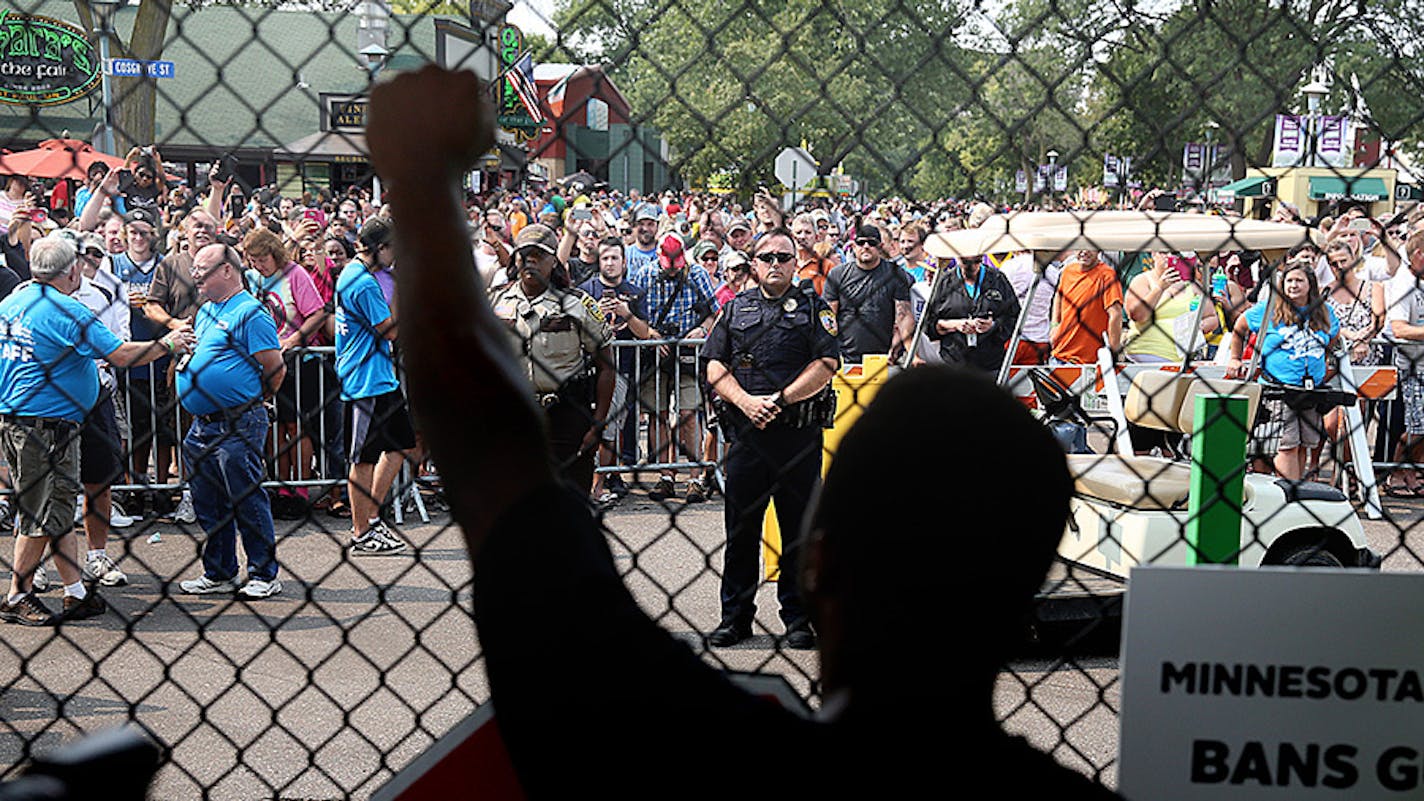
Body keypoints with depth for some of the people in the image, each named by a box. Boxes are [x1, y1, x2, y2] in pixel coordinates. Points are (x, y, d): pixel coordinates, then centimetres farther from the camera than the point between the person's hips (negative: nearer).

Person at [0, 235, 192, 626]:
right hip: (47, 426, -9)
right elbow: (122, 355, -17)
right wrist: (166, 345, -2)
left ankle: (77, 593, 14)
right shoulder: (66, 311, -16)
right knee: (42, 515, 0)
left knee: (57, 507, 12)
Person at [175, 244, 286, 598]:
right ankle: (219, 574, 22)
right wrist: (182, 351, 12)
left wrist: (248, 403, -2)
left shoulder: (251, 312, -10)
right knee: (209, 504, 13)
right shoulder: (206, 311, 18)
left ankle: (264, 575, 5)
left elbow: (275, 370, -12)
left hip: (237, 426, -9)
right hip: (201, 424, 9)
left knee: (247, 501, -4)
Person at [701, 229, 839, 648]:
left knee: (800, 529, 3)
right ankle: (735, 616, 15)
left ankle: (798, 617, 11)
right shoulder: (736, 309, 12)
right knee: (740, 529, 5)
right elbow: (715, 368, 7)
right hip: (746, 430, 2)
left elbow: (826, 366, -5)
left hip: (799, 435, -2)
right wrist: (747, 402, -10)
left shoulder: (813, 308, 6)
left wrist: (779, 400, -13)